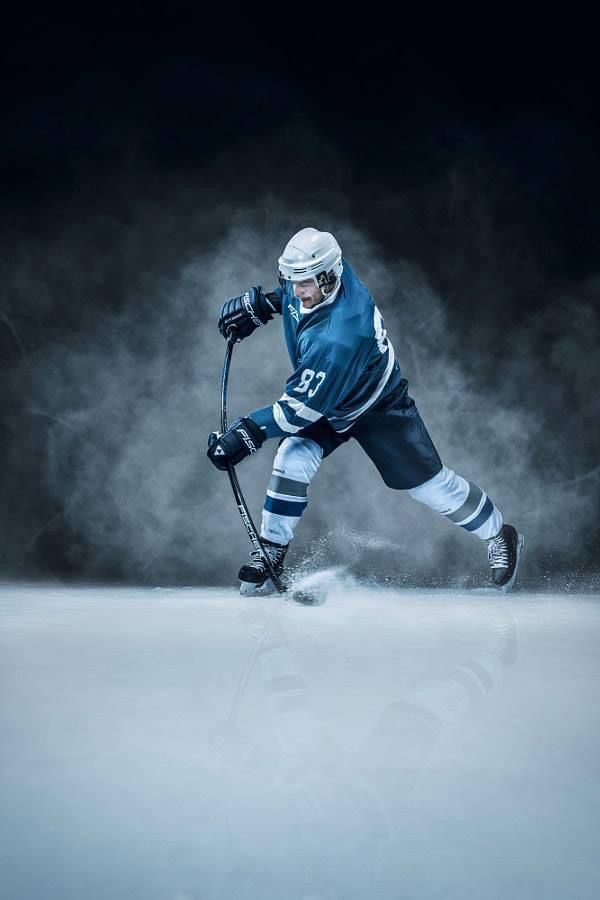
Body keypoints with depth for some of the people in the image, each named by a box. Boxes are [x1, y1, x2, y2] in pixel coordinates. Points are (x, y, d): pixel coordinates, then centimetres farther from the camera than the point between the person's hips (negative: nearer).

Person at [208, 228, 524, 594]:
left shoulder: (340, 336, -44)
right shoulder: (319, 269, -22)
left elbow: (304, 405, -38)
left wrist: (248, 433, -37)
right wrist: (262, 303, -1)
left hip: (379, 407, -7)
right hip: (323, 397, 7)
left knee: (430, 484, 6)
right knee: (292, 463, -14)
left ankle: (500, 537, 28)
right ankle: (269, 557, -2)